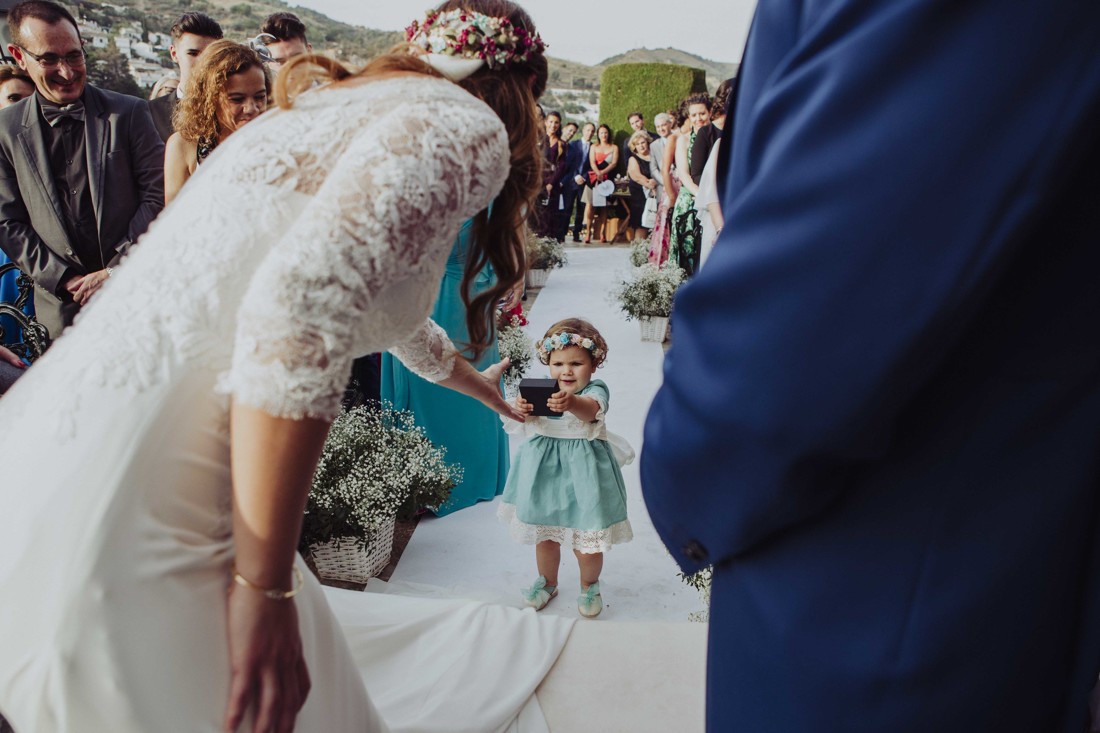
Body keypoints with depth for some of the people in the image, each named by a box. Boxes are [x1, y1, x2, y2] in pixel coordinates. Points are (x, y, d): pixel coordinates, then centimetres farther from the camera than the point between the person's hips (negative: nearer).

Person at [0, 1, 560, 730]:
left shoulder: (337, 109, 21)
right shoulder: (466, 124, -6)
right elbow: (298, 306, -24)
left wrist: (470, 379, 56)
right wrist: (265, 586, -16)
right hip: (127, 540, -8)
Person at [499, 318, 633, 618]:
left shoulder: (595, 390, -14)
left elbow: (590, 409, -37)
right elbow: (524, 422, -12)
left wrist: (571, 402, -60)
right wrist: (522, 409, -37)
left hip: (582, 469, -4)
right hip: (545, 469, 4)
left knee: (587, 535, 4)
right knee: (544, 530, 18)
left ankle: (589, 586, 32)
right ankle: (547, 581, 42)